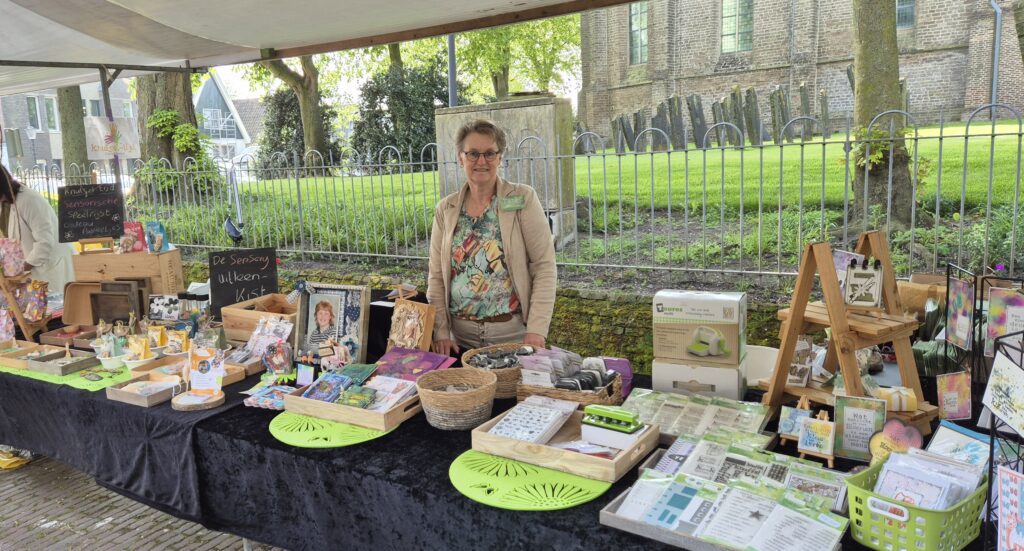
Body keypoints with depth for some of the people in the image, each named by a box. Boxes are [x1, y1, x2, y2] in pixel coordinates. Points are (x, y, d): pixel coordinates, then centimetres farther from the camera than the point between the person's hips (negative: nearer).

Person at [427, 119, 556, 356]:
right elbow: (437, 276, 6)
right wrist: (441, 331, -4)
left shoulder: (523, 199, -5)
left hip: (514, 335, -3)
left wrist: (536, 329, -16)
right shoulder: (445, 209, 5)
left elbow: (544, 266, -9)